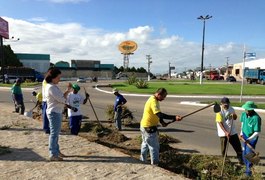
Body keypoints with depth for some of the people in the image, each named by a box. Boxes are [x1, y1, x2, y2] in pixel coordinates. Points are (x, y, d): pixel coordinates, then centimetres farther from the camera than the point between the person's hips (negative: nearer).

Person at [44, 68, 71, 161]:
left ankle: (56, 151, 31)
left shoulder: (53, 86, 13)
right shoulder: (51, 87, -18)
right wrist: (68, 91, -7)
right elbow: (62, 99, -20)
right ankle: (53, 154, 6)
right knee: (54, 133, -3)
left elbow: (60, 97, 10)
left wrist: (67, 91, -3)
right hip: (54, 112, -10)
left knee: (55, 133, 18)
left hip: (57, 112, 10)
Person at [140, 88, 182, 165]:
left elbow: (156, 114, 16)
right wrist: (174, 118, -40)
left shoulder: (153, 100, 9)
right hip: (149, 128, -11)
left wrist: (162, 122, 1)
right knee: (154, 147, -1)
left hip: (145, 126, 11)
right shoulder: (153, 101, -23)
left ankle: (143, 161, 39)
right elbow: (159, 114, -36)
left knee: (145, 144, 23)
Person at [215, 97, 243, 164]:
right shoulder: (220, 111, -16)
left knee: (238, 146, 11)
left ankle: (241, 159, 28)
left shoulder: (231, 109, 1)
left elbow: (235, 118, 14)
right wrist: (226, 132, -25)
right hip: (223, 133, -5)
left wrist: (234, 115, -11)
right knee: (224, 148, 8)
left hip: (233, 132, 5)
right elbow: (220, 123, -19)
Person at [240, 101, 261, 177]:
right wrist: (241, 132, 7)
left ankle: (249, 170, 22)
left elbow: (257, 132, -25)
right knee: (244, 153, 16)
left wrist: (249, 139, -33)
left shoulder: (256, 118, -29)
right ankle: (247, 167, 38)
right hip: (244, 137, 6)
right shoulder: (244, 114, -11)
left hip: (252, 138, -6)